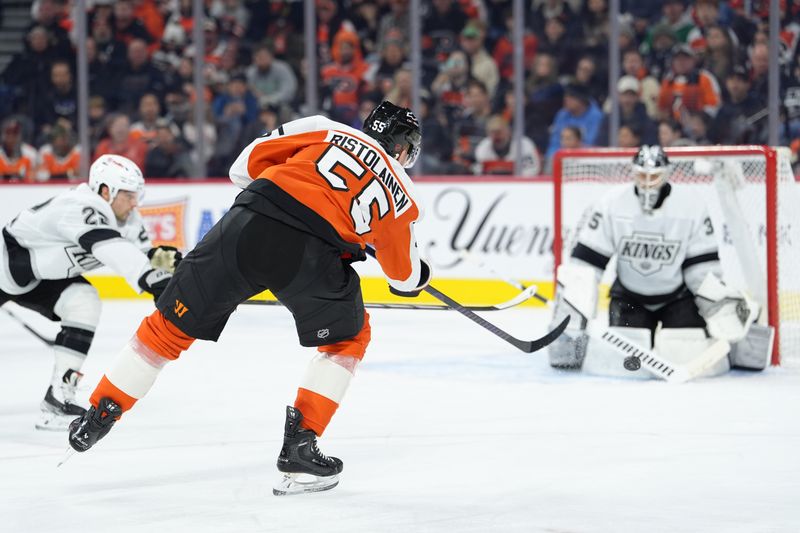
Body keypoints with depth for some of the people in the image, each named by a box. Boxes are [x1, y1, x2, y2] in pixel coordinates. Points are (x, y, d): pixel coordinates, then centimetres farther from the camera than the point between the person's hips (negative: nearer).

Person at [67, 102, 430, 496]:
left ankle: (98, 416, 22)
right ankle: (300, 444, 14)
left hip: (247, 226, 2)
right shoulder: (400, 193, 19)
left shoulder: (327, 130, 21)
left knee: (173, 324, 16)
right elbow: (404, 274, 29)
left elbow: (247, 163, 19)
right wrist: (416, 277, 53)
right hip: (309, 256, -2)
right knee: (349, 337, 25)